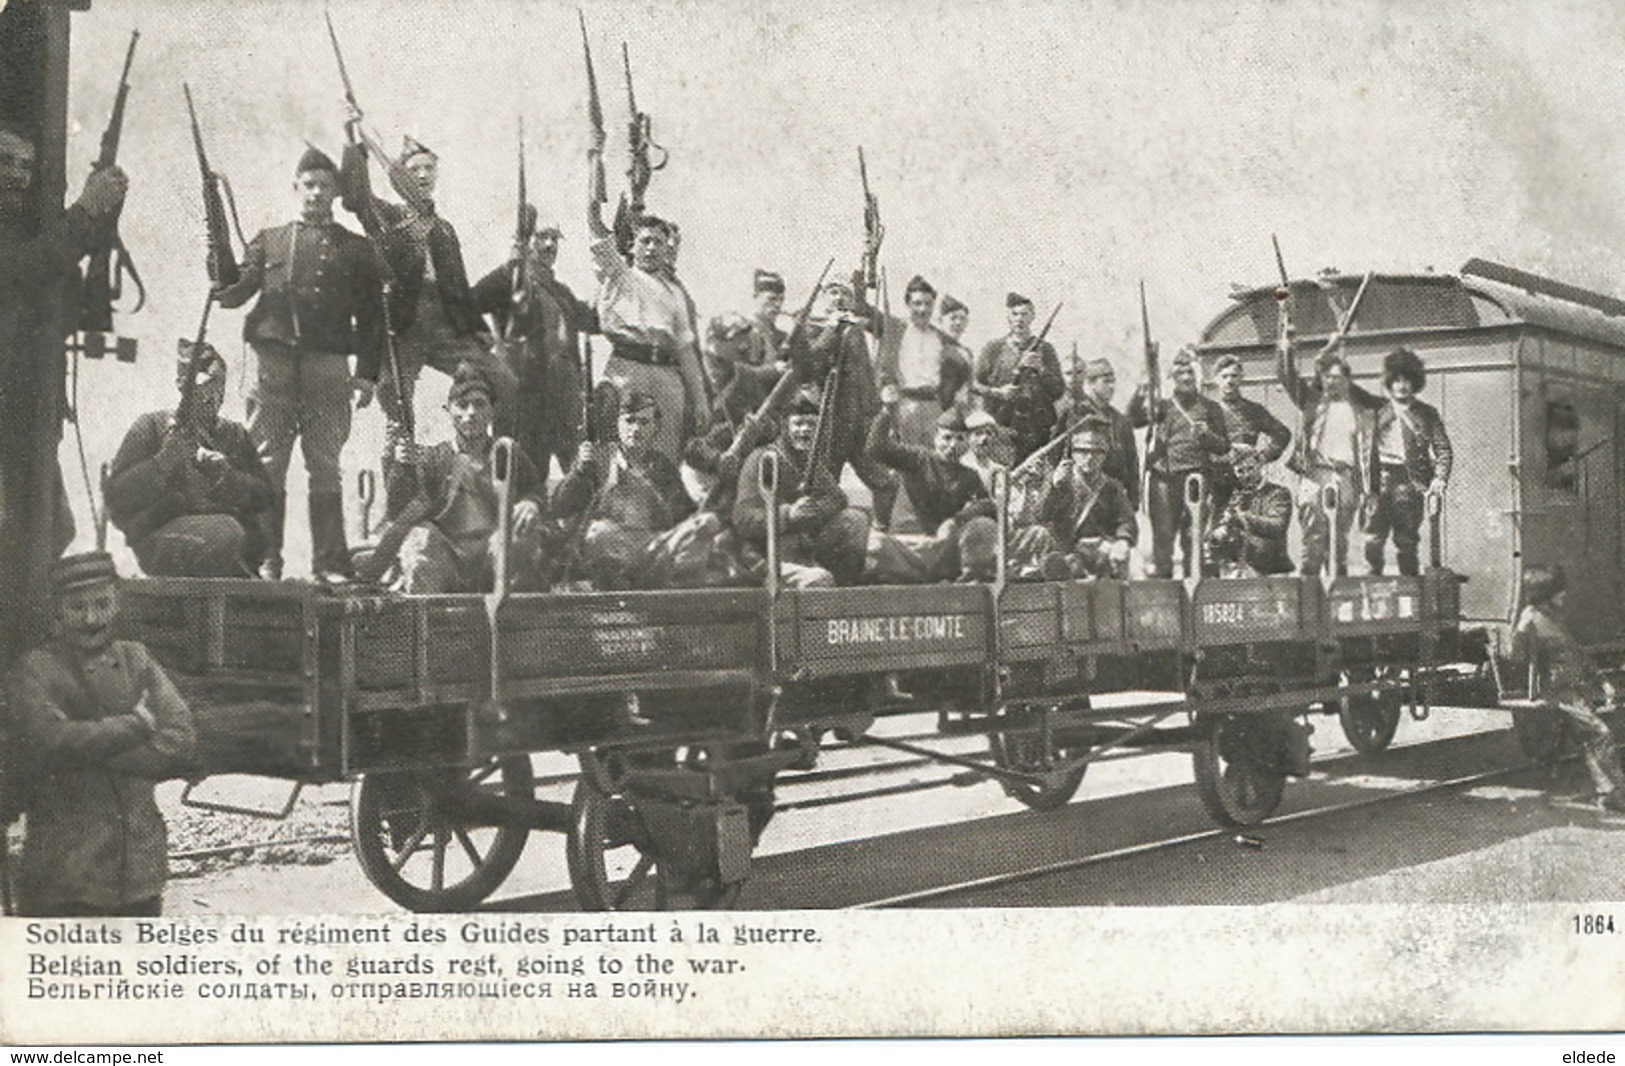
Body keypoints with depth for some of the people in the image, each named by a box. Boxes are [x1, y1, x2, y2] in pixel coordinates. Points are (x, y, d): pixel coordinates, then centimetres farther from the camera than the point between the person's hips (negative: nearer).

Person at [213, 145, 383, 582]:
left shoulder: (356, 249, 15)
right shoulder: (269, 241, 18)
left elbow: (371, 315, 10)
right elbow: (236, 291, 8)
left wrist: (367, 373, 0)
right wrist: (221, 283, -16)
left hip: (329, 368, -1)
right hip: (274, 363, 1)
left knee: (325, 468, -3)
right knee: (266, 466, -2)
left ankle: (329, 563, 0)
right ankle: (265, 560, 2)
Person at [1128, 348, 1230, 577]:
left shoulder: (1209, 408, 15)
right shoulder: (1162, 406, 15)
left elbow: (1224, 447, 13)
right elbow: (1132, 419, 2)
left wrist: (1207, 435, -6)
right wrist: (1142, 392, -10)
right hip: (1163, 479, 0)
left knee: (1194, 536, -5)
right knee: (1162, 534, -3)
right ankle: (1160, 575, 1)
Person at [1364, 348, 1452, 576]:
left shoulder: (1426, 414, 8)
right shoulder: (1378, 412, 11)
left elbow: (1443, 450, 3)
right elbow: (1367, 450, 8)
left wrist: (1439, 478, -13)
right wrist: (1366, 485, -1)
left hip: (1410, 482, -1)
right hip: (1382, 482, 1)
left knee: (1406, 541, -1)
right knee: (1373, 540, -6)